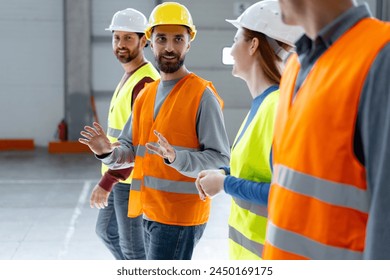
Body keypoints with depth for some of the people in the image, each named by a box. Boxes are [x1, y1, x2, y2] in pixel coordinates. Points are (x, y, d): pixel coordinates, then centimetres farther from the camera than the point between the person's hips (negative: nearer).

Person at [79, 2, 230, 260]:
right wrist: (108, 152, -7)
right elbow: (129, 150, 14)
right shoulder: (146, 94, 13)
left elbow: (220, 159, -15)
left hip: (180, 214, -8)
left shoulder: (202, 94, -10)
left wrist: (174, 157, -30)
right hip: (150, 212, 8)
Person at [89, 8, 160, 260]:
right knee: (107, 230, 23)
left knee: (132, 246, 1)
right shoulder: (130, 76, 11)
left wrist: (106, 182, -27)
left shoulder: (145, 82, -21)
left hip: (132, 179, -10)